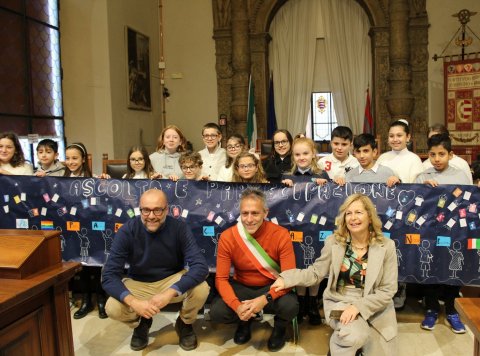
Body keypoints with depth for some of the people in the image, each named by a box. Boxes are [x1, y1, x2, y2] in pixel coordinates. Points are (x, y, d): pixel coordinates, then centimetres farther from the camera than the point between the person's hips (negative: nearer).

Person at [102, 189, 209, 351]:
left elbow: (200, 266, -28)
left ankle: (184, 324, 6)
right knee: (112, 308, -27)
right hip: (138, 284, 1)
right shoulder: (127, 231, -20)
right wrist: (133, 302, -39)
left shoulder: (179, 228, -20)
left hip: (173, 280, 0)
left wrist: (170, 293, -40)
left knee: (201, 289, -29)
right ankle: (141, 323, 10)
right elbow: (109, 275, -22)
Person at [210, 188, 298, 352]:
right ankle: (245, 322, 14)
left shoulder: (281, 235, -21)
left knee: (290, 306, -31)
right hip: (241, 287, 2)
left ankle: (279, 328, 9)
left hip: (271, 288, -1)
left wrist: (265, 299, -35)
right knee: (216, 312, -23)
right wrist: (236, 305, -31)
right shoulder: (227, 237, -16)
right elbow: (221, 279, -13)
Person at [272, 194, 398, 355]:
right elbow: (316, 273, 1)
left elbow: (388, 290, -8)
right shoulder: (333, 241, -5)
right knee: (355, 336, -30)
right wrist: (286, 279, -13)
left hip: (374, 307, 2)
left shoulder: (386, 246, -8)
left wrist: (358, 306, -21)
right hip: (339, 302, -2)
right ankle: (340, 342, 4)